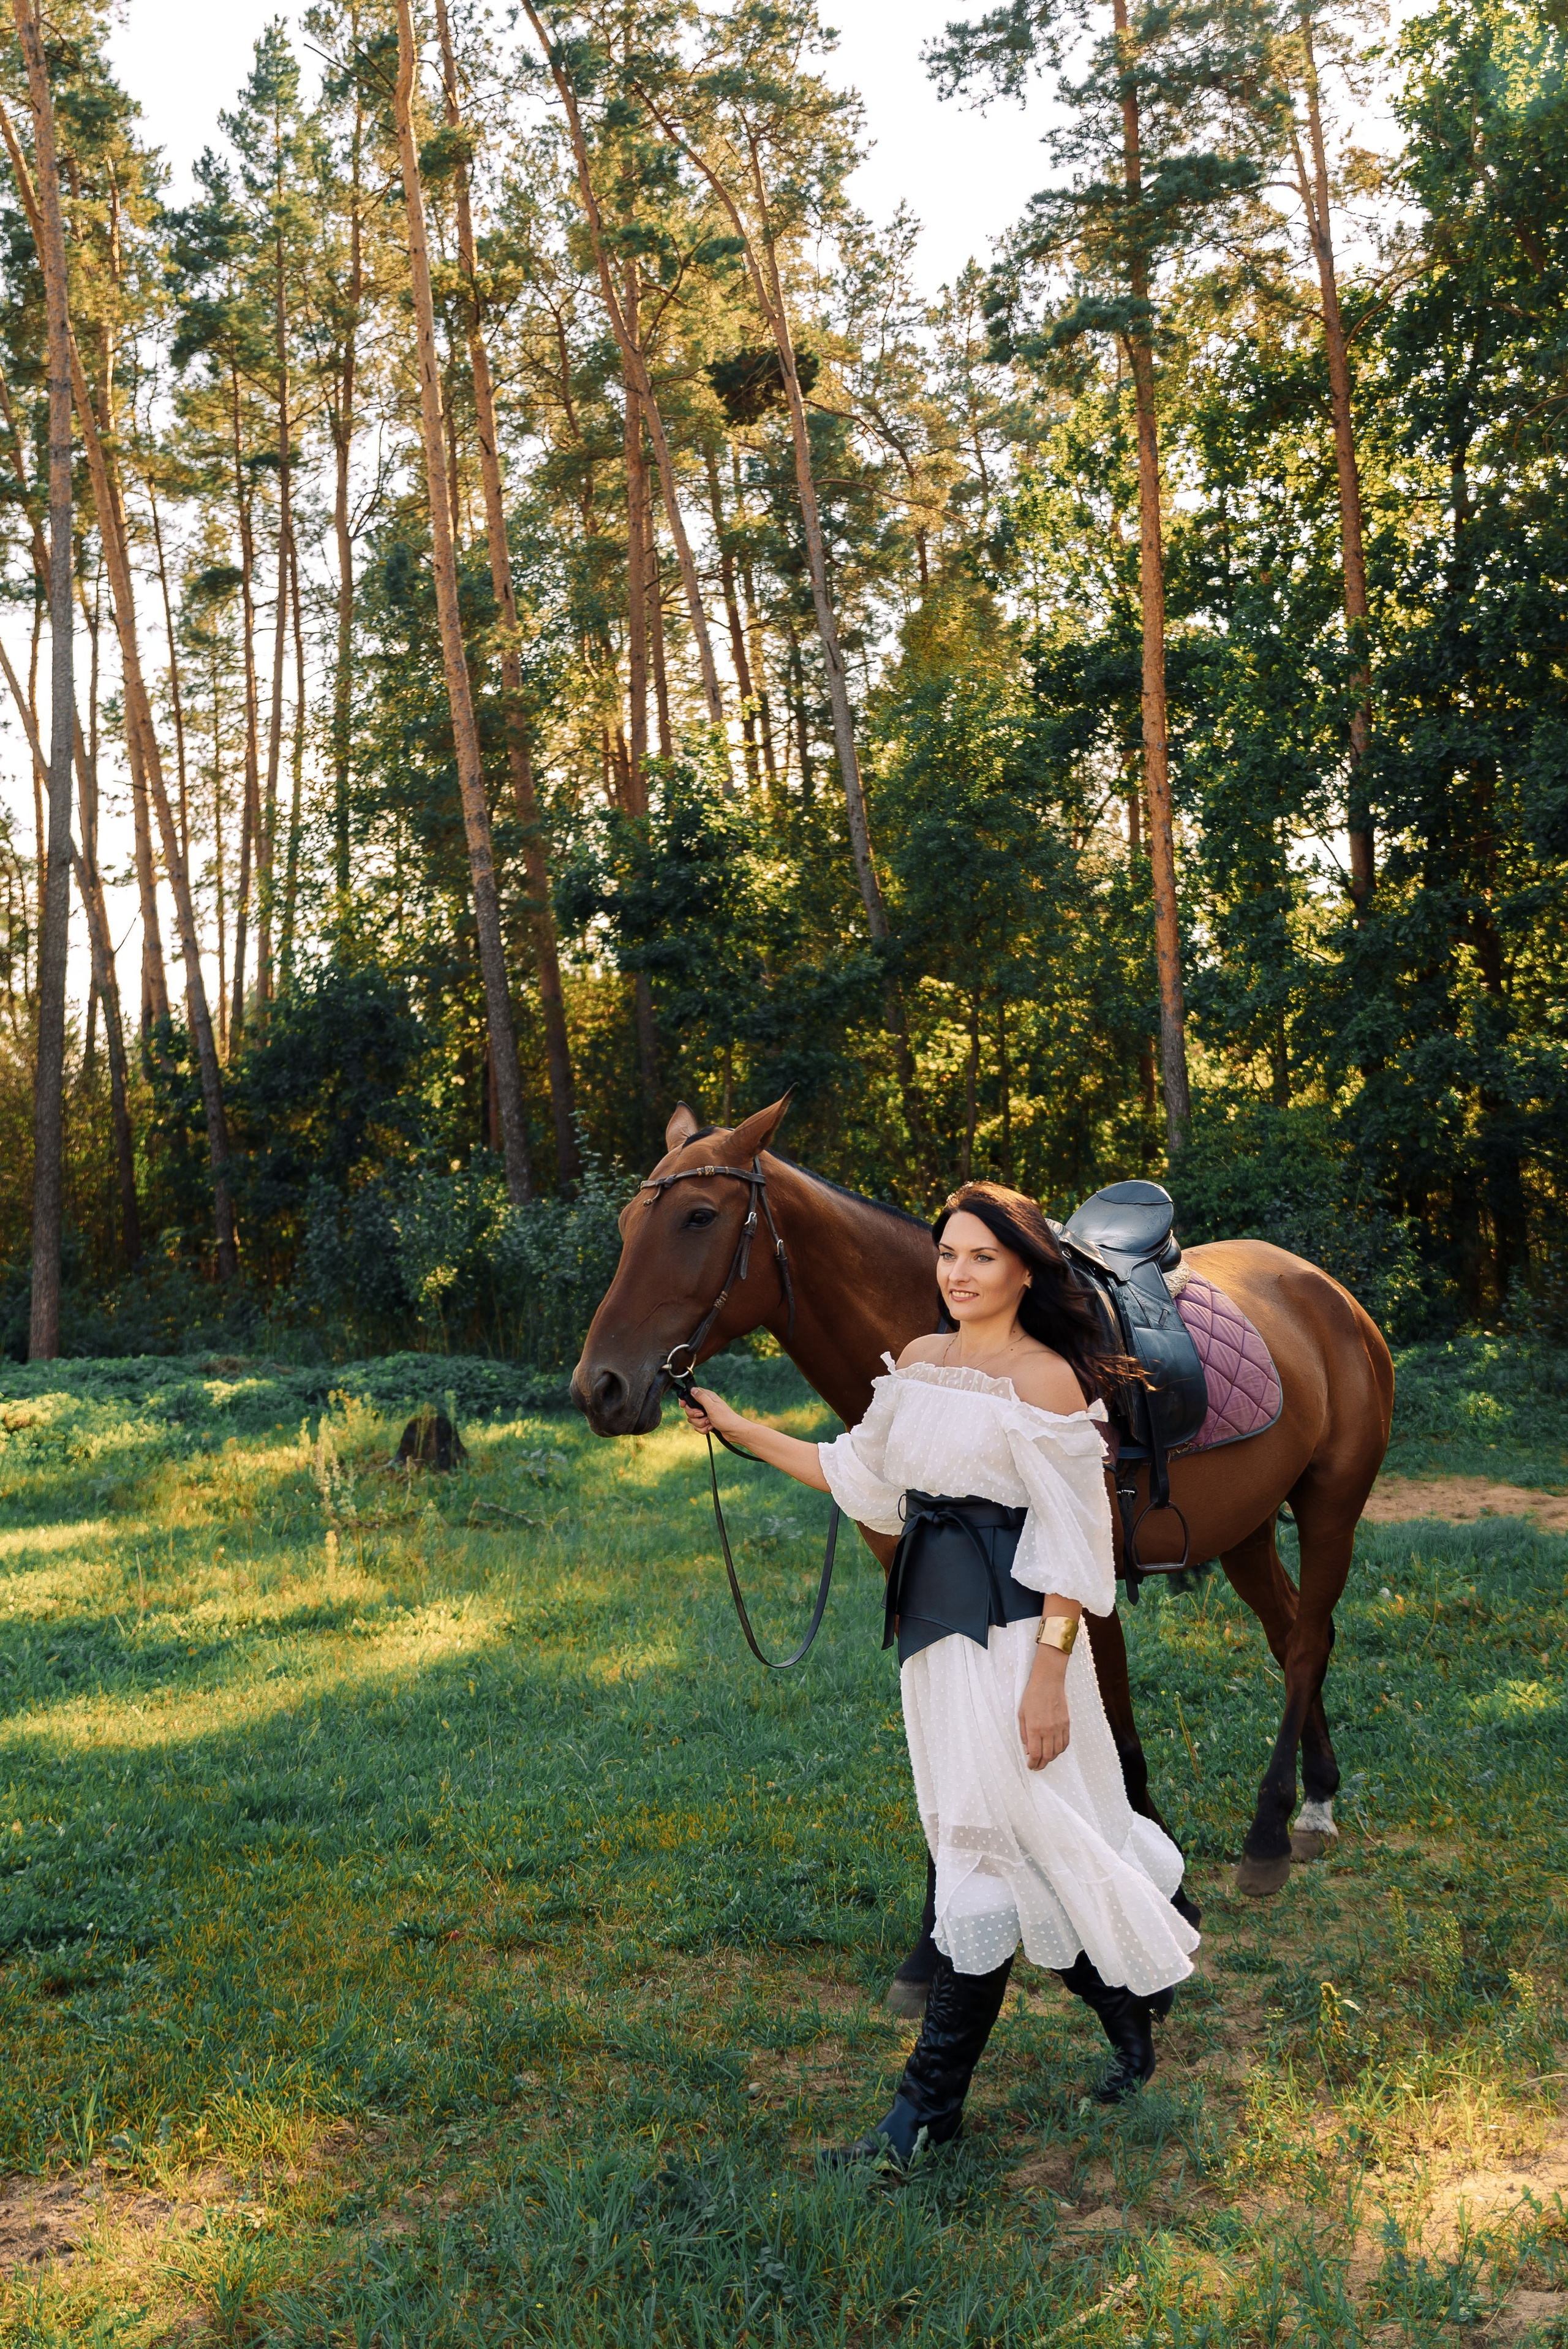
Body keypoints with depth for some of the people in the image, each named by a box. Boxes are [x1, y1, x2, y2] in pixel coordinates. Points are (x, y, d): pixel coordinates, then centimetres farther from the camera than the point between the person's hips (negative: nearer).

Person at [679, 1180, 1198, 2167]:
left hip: (1011, 1628, -8)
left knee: (989, 1845, -4)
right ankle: (1129, 2008, 35)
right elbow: (860, 1474, 20)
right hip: (933, 1620, 8)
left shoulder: (1044, 1380, -12)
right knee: (1027, 1844, 15)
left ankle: (932, 2105, 4)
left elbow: (1070, 1544, -14)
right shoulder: (919, 1361, 9)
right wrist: (742, 1429, 18)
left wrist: (1049, 1672, -19)